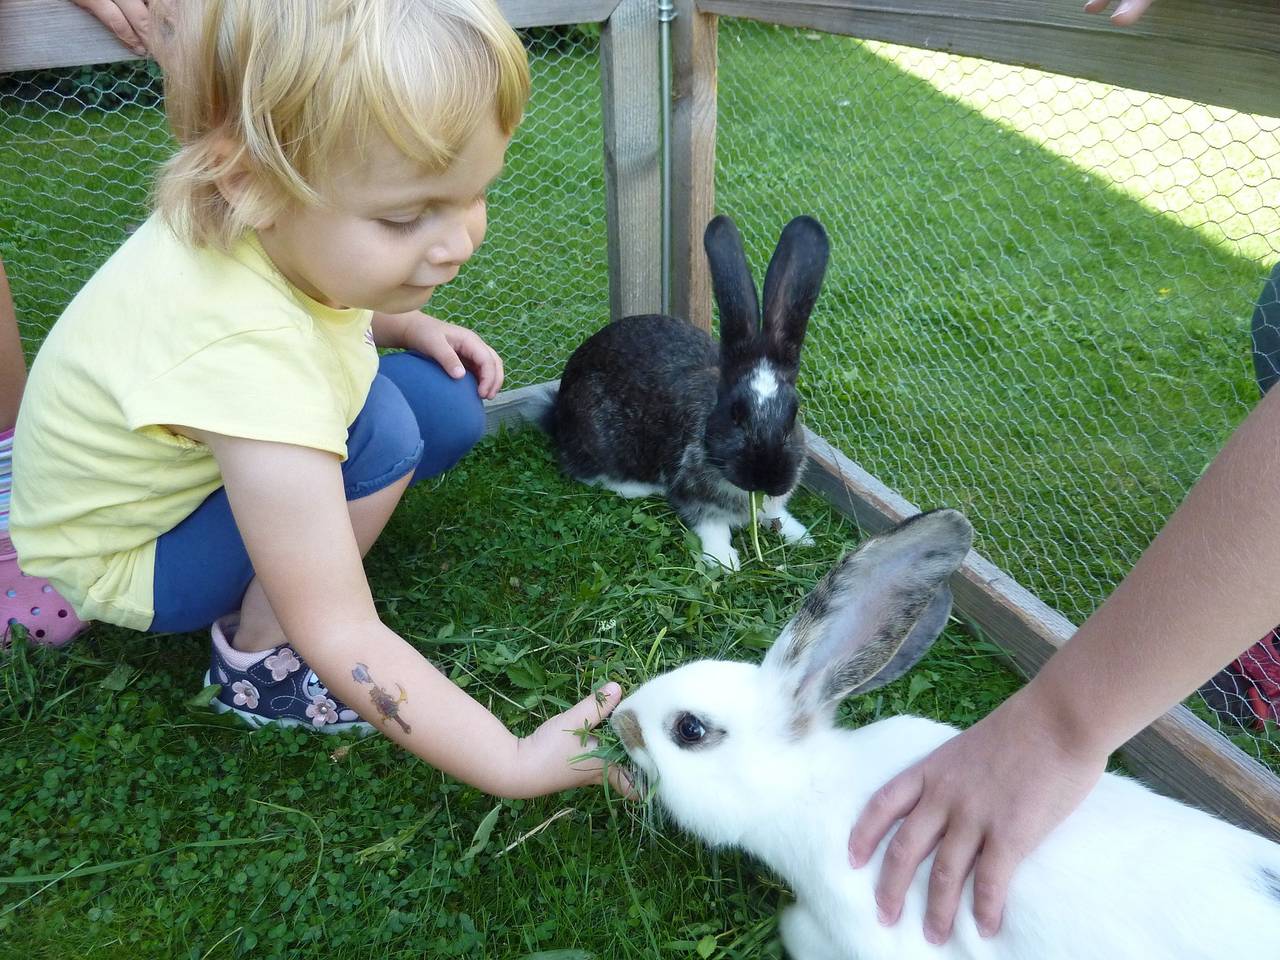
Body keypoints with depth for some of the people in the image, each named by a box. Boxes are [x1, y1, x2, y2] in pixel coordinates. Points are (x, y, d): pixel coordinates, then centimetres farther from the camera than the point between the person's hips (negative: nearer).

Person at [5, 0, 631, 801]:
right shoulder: (247, 362, -43)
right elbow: (337, 635, -37)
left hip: (202, 463, 7)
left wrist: (405, 325, -9)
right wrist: (516, 764, -36)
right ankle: (256, 659, -10)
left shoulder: (289, 221, -20)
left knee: (451, 409, -9)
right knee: (379, 427, -31)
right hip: (127, 556, -7)